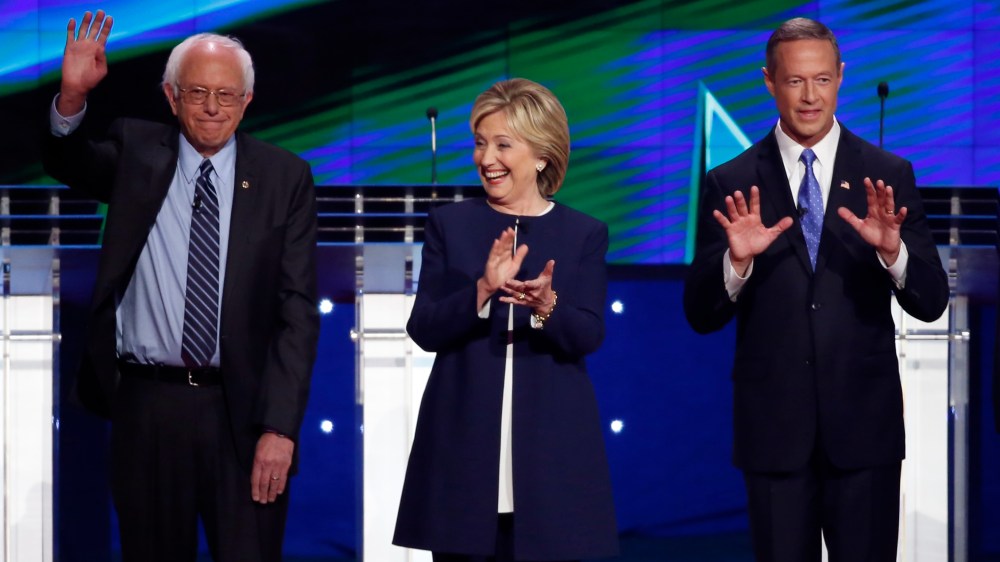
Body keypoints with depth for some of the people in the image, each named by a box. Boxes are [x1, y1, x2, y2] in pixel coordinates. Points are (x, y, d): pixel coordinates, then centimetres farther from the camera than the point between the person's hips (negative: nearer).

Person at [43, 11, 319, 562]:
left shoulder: (285, 177, 0)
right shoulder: (135, 150, 6)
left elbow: (297, 309, -3)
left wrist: (279, 426, -11)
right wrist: (72, 97, -26)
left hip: (241, 411, -1)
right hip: (146, 407, 1)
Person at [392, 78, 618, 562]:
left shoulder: (584, 233, 5)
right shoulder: (449, 224, 6)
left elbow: (587, 336, -5)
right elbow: (423, 330, -2)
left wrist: (547, 306, -25)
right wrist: (482, 290, -19)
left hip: (551, 445, 0)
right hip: (463, 441, 1)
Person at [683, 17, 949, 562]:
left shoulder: (889, 176, 3)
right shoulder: (731, 185, 2)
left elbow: (931, 303, -1)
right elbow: (701, 316, -1)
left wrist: (892, 250, -20)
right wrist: (737, 260, -19)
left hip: (864, 421, 0)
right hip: (773, 425, 0)